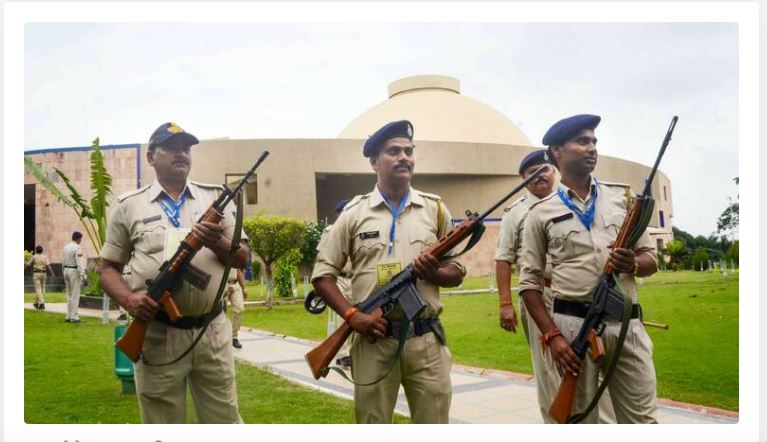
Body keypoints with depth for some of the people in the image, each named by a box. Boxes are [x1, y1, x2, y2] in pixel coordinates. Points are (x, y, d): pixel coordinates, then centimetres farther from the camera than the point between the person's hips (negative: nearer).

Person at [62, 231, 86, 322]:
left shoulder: (66, 247, 10)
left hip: (66, 270, 8)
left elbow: (63, 261, 14)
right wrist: (82, 275, -18)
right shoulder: (77, 248, -15)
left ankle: (68, 316, 19)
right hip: (74, 271, -8)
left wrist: (65, 270, 20)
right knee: (75, 295, -3)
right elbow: (79, 263, -19)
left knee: (69, 295, 15)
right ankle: (74, 317, -1)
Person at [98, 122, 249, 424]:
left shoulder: (215, 198, 9)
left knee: (225, 421, 10)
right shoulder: (129, 206, 4)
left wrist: (217, 243, -13)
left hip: (212, 332, 2)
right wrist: (128, 299, -13)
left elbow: (243, 257, 8)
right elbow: (108, 268, 7)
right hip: (156, 336, -1)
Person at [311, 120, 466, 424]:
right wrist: (351, 315, -12)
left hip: (426, 340, 2)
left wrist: (434, 272, -12)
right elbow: (323, 273, 3)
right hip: (373, 339, -1)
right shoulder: (354, 212, 2)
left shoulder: (435, 209, 8)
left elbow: (457, 272, 11)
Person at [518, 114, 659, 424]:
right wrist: (552, 336, -9)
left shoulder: (623, 197, 12)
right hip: (573, 325, -2)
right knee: (580, 419, 8)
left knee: (643, 419, 4)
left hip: (627, 323, 2)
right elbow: (529, 283, 1)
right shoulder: (541, 213, 3)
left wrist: (634, 264, -11)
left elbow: (650, 258, 14)